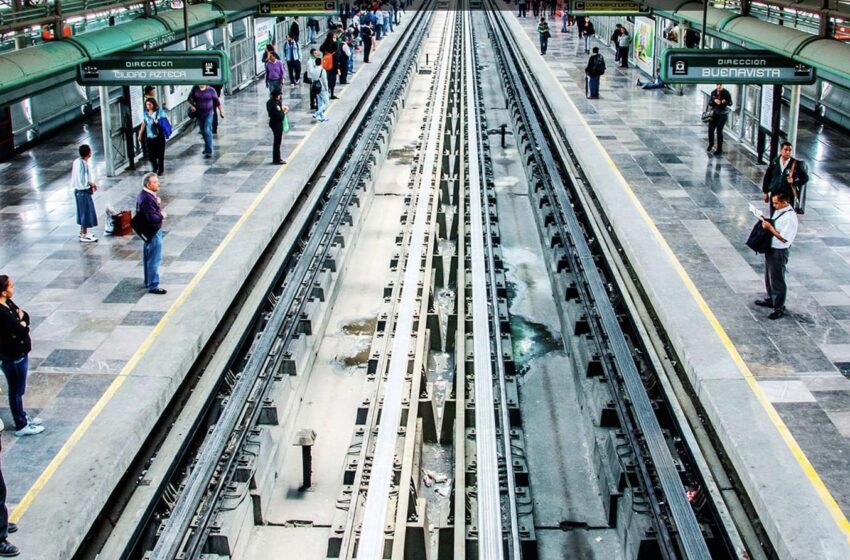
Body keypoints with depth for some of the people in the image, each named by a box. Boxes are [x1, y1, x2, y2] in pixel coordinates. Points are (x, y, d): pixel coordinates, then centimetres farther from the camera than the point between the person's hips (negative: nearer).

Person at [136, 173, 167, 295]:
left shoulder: (144, 194, 4)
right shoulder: (147, 199, -27)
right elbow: (152, 217, -31)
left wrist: (157, 203, -3)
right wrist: (162, 216, -14)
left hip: (147, 231, 11)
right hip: (153, 232, -11)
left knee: (148, 257, 21)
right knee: (154, 259, -2)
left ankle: (148, 281, 34)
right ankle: (153, 286, 5)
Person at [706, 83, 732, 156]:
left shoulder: (726, 93, -11)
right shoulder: (713, 93, 0)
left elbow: (730, 103, -6)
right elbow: (709, 103, 2)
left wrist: (725, 101, -27)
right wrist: (714, 101, -19)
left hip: (723, 114, -4)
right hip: (714, 113, 4)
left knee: (719, 131, -7)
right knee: (710, 129, 3)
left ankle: (719, 150, 4)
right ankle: (711, 144, 34)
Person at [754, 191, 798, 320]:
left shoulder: (790, 217, -26)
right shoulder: (780, 211, 2)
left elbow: (784, 238, -26)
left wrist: (770, 228, -23)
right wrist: (767, 222, -2)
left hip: (779, 252, -9)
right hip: (771, 249, 10)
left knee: (777, 280, 2)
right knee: (769, 276, 24)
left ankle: (779, 308, 14)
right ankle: (771, 300, 42)